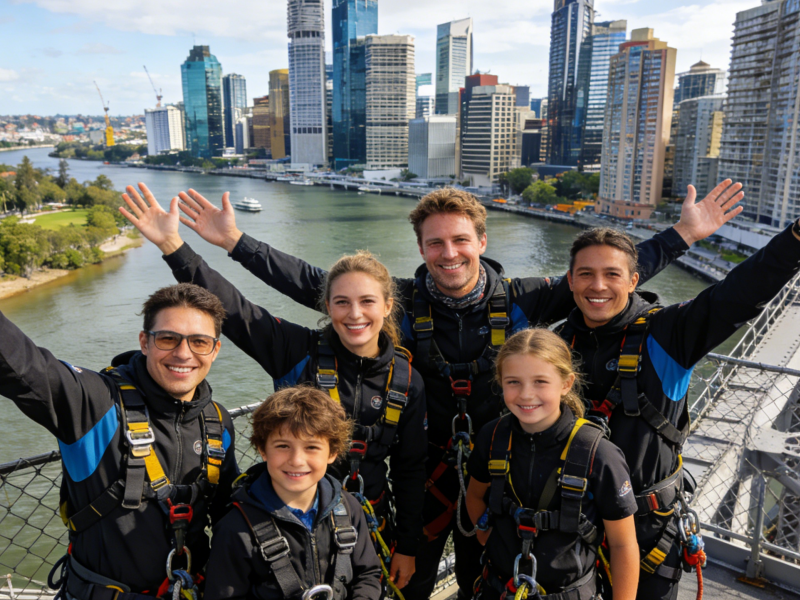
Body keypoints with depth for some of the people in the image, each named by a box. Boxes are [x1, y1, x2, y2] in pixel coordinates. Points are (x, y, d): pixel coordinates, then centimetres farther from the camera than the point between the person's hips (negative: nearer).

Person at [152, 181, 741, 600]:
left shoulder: (520, 301, -12)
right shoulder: (402, 301, -13)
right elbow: (313, 283, -14)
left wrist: (683, 234, -9)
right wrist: (235, 241, -19)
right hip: (422, 465, 0)